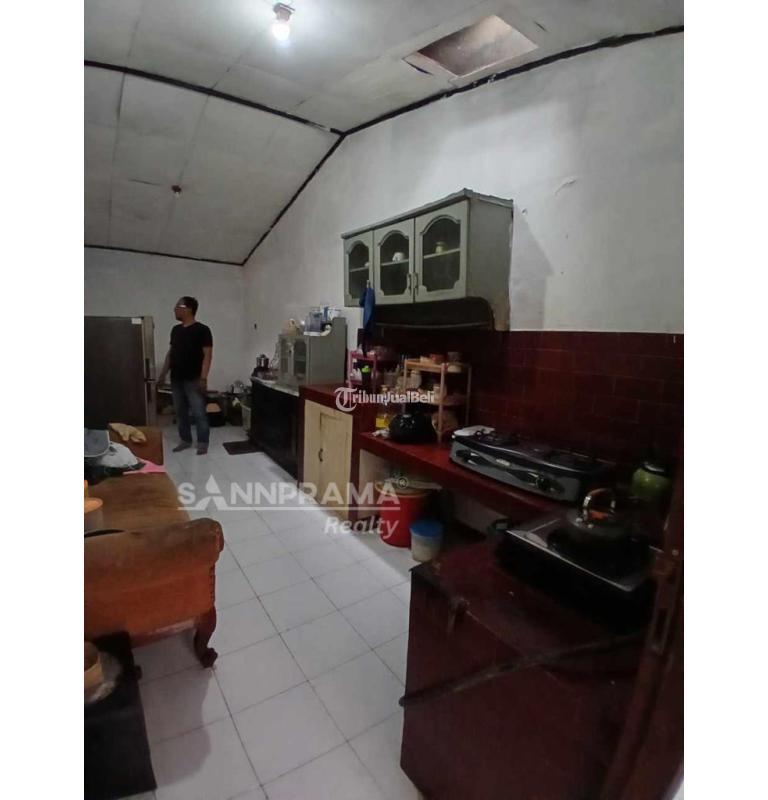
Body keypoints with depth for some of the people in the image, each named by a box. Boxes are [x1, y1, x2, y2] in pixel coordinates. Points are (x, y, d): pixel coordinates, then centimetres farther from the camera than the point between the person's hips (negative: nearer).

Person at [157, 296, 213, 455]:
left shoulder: (202, 330, -9)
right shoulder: (175, 330, 13)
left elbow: (207, 354, -13)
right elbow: (170, 353, 19)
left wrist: (203, 378, -19)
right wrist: (162, 374, 16)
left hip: (194, 380, -7)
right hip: (176, 379, 7)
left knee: (198, 413, -3)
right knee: (180, 412, 12)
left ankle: (203, 442, 8)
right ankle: (185, 440, 25)